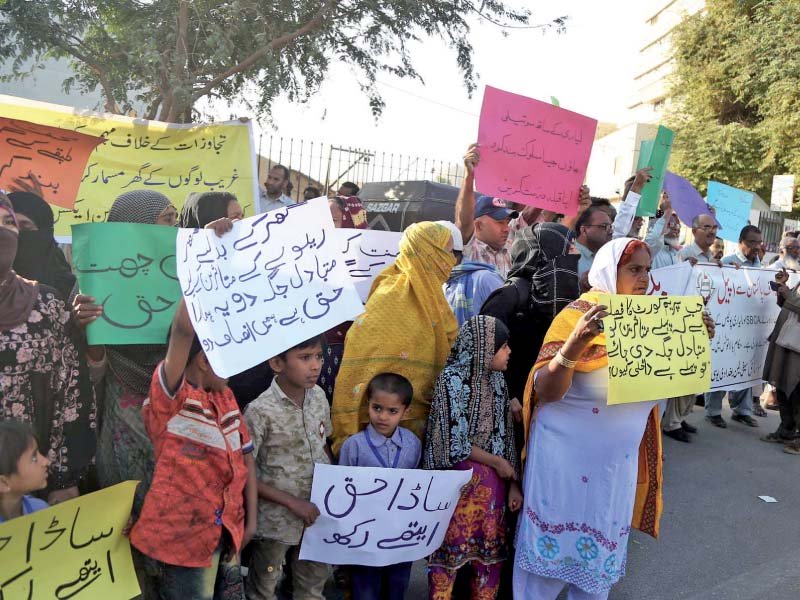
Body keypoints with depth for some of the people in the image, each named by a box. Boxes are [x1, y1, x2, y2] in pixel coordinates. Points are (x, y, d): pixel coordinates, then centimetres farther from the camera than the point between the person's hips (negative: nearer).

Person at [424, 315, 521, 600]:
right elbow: (454, 442, -14)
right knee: (450, 551, 3)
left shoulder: (497, 380, 7)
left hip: (493, 482, 6)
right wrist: (498, 463, -7)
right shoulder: (453, 379, -12)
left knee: (491, 554, 12)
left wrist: (513, 484, 5)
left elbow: (505, 435, 9)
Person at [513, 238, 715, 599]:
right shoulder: (580, 314, -15)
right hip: (569, 456, -6)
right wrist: (576, 342, -39)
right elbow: (546, 390, -23)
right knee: (555, 544, 5)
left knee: (601, 547, 18)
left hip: (620, 460, 6)